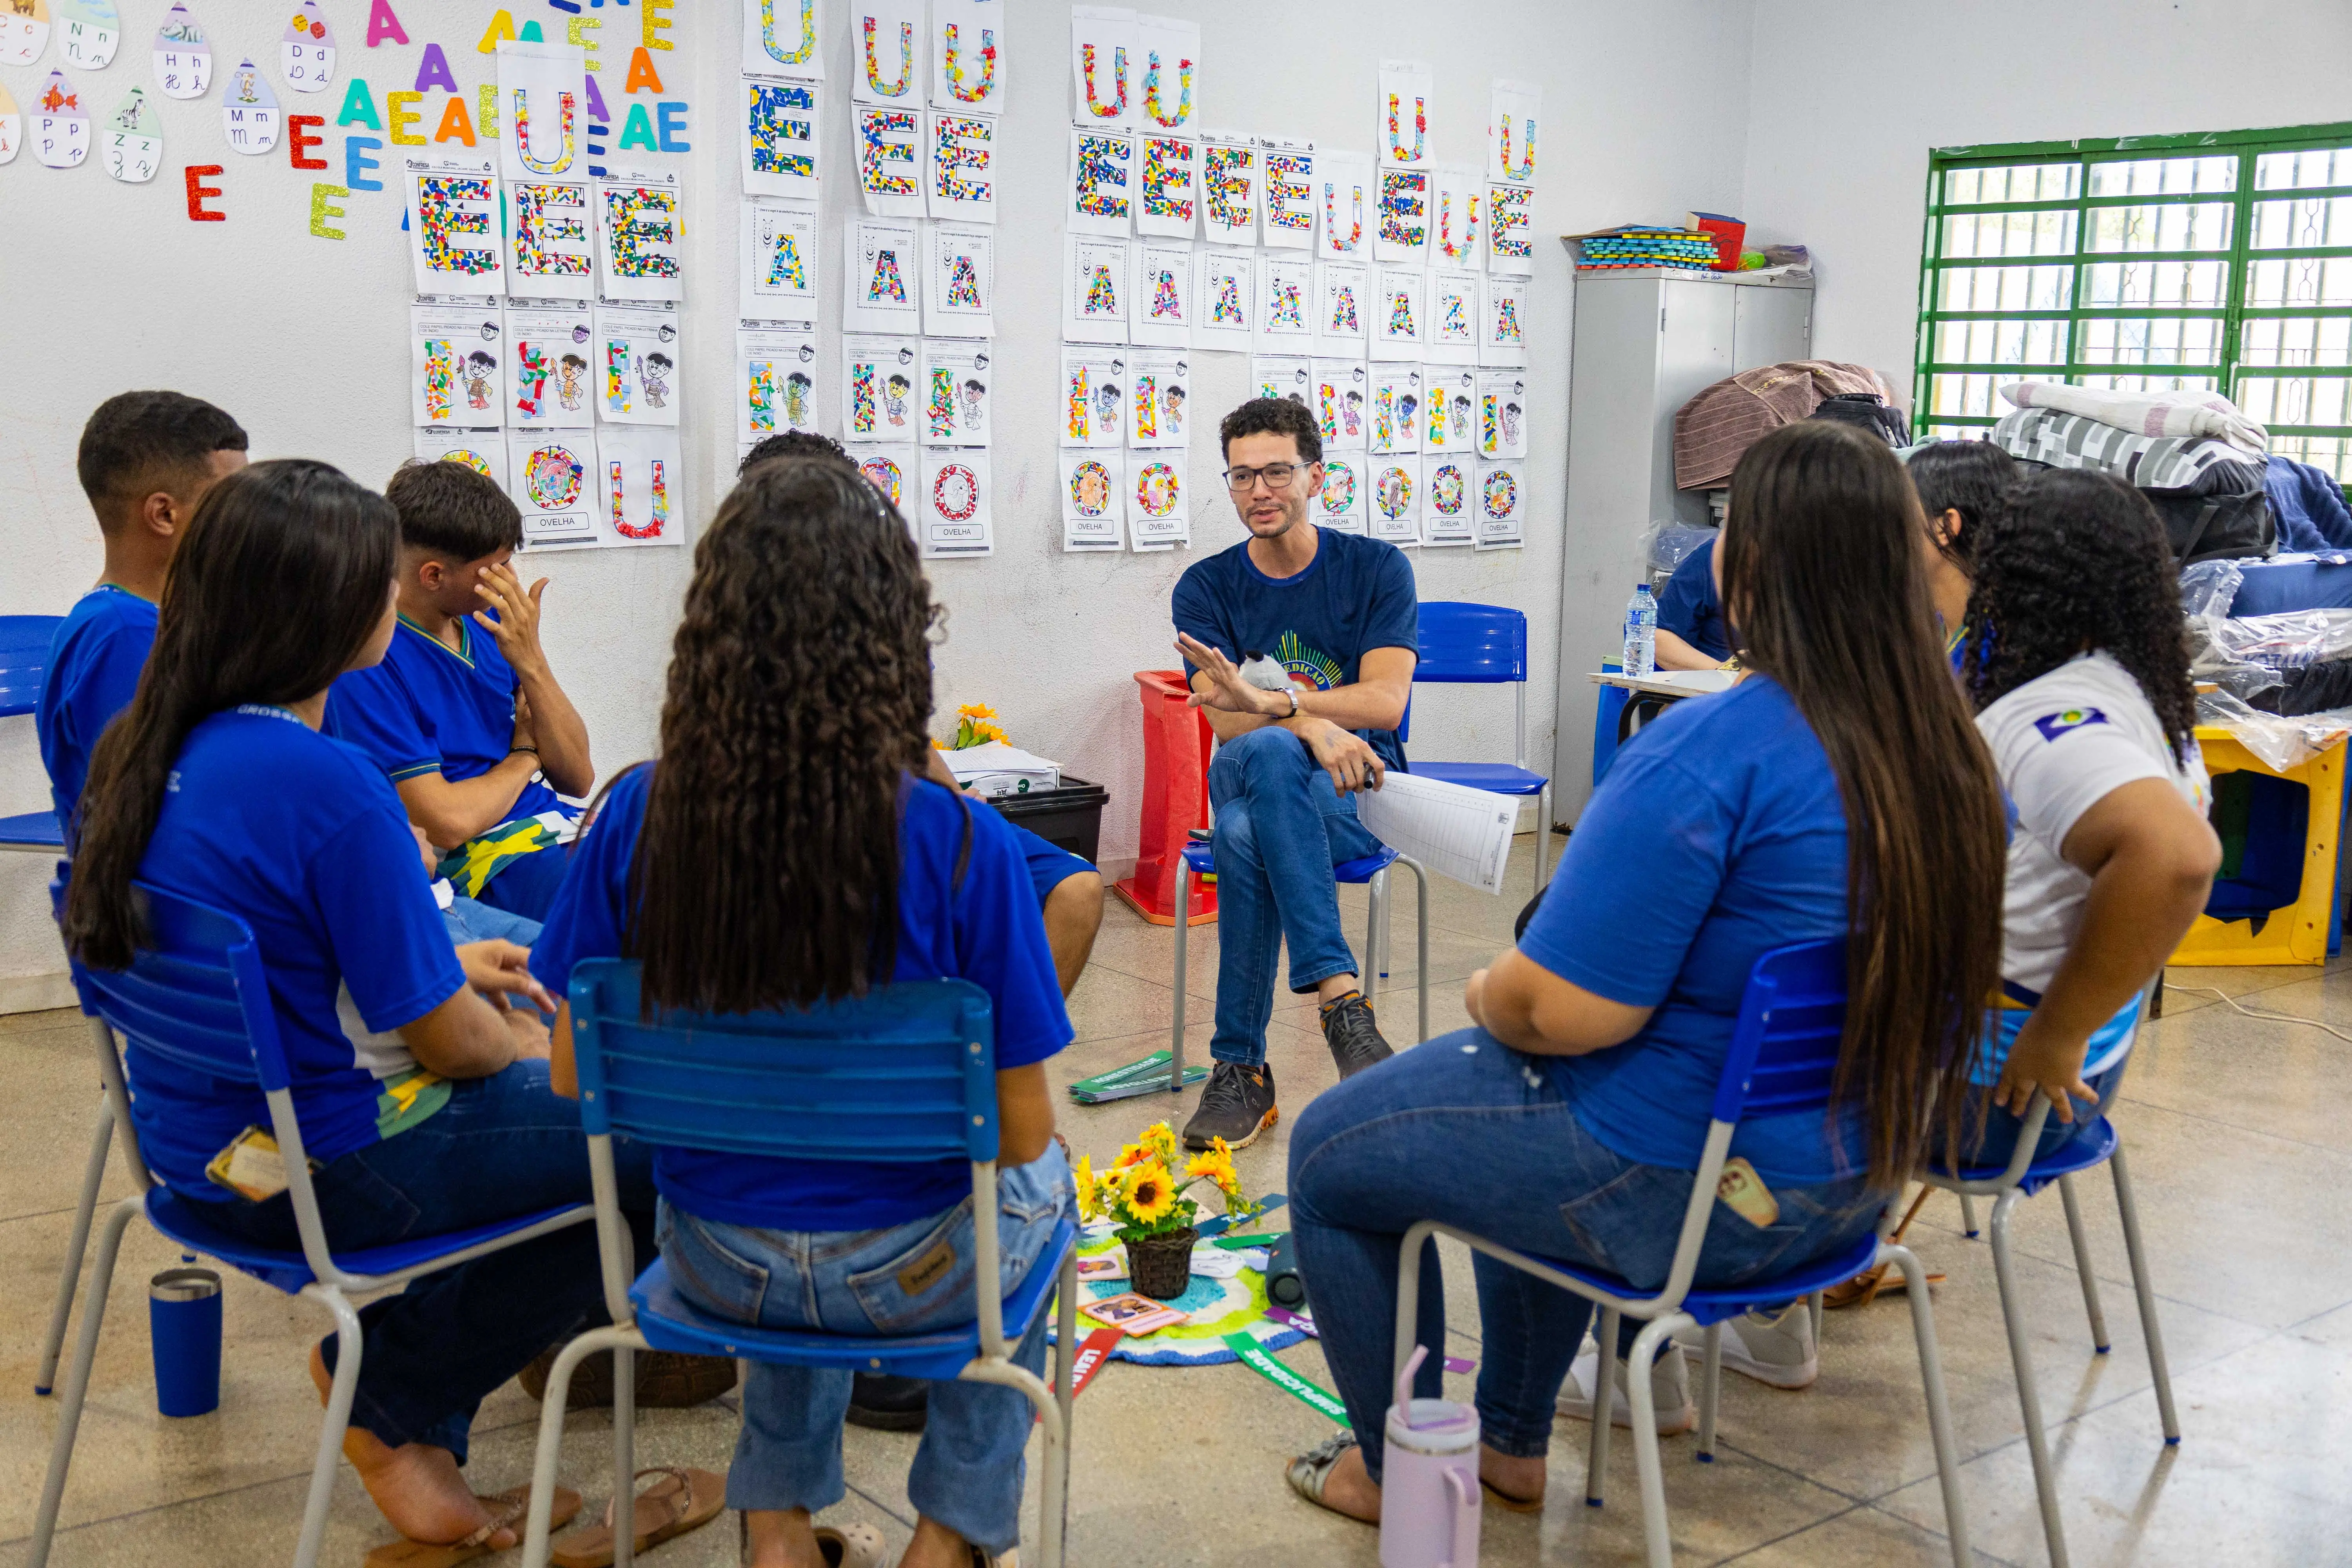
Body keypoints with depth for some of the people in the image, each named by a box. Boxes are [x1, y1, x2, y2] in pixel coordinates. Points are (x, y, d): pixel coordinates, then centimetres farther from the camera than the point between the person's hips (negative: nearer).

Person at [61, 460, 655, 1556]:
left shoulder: (149, 746, 0)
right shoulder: (330, 786, -27)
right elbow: (447, 1041, -20)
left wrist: (446, 967, 12)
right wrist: (521, 1044, 3)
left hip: (198, 1138, 9)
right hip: (321, 1170, -9)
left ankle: (409, 1435, 21)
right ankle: (390, 1393, 15)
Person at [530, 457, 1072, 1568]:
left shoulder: (638, 822, -16)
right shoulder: (959, 846, -24)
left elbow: (575, 1074, -6)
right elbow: (1020, 1132, -18)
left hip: (717, 1264, 3)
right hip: (909, 1273, -2)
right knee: (1039, 1187, 33)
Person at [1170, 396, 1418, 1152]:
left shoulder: (1377, 568, 3)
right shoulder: (1207, 586, 6)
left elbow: (1384, 701, -10)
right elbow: (1225, 720, -7)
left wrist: (1266, 700, -24)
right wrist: (1312, 724, -28)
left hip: (1359, 793, -2)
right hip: (1251, 784, 2)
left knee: (1247, 834, -35)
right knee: (1268, 752, -37)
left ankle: (1240, 1065, -28)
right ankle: (1340, 996, -38)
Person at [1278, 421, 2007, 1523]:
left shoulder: (1710, 752, -28)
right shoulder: (1952, 749, -2)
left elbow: (1563, 1009, -28)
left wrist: (1485, 996, -4)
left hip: (1696, 1191, -9)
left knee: (1328, 1153, 12)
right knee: (1529, 1109, 35)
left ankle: (1398, 1473, 29)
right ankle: (1509, 1441, 44)